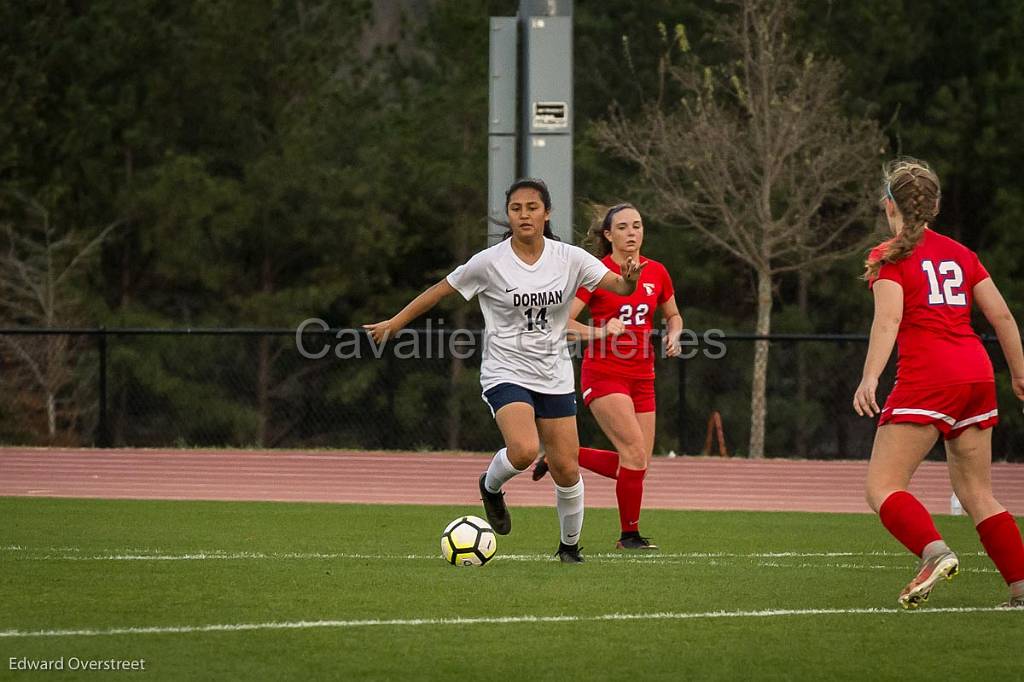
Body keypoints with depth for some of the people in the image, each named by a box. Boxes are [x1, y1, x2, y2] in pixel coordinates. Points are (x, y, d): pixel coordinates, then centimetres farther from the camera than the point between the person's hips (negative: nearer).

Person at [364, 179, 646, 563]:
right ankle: (491, 487, 7)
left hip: (555, 377, 3)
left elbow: (619, 286, -9)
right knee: (524, 450, -28)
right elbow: (439, 292, 1)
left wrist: (629, 280, -33)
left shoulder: (569, 258, -4)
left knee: (567, 470, 2)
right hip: (506, 373, -3)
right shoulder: (489, 263, -10)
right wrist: (393, 324, 4)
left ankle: (570, 544, 27)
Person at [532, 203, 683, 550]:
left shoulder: (656, 273, 6)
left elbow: (673, 316, 22)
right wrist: (599, 332, -22)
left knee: (637, 465, 2)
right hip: (604, 374, -6)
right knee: (636, 454, -18)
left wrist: (673, 336, 1)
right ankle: (629, 534, -3)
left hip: (641, 377, 6)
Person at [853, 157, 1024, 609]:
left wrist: (870, 377, -25)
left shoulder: (891, 258, 1)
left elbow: (889, 318, -15)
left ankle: (934, 551, -31)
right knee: (975, 493, 14)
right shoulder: (960, 254, 17)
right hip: (977, 374, 6)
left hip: (927, 380, -6)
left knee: (882, 489, -6)